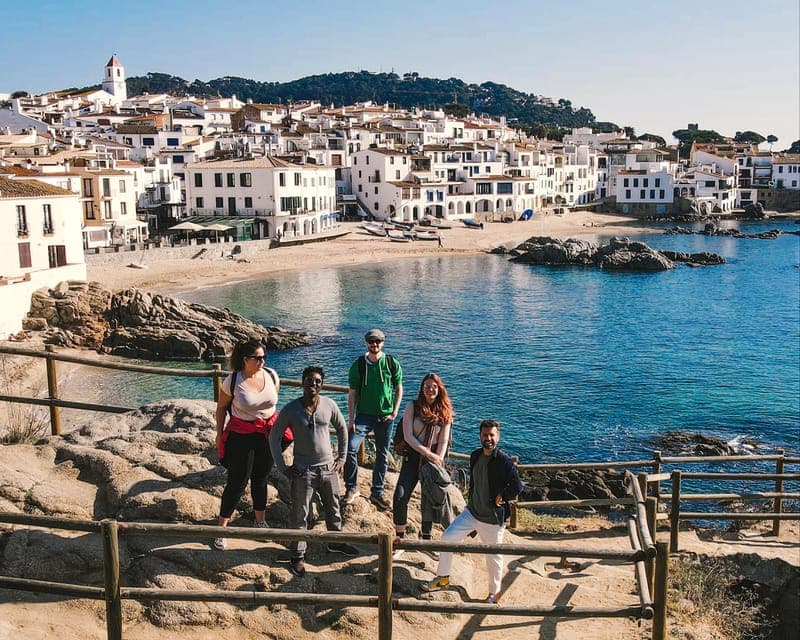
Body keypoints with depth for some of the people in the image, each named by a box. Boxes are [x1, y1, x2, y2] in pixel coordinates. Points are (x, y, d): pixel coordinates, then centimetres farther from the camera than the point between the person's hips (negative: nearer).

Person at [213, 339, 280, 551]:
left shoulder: (271, 376, -4)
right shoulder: (232, 381, -15)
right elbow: (221, 407, -2)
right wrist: (219, 435, -1)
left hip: (267, 434, 4)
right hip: (241, 436, -4)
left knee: (261, 479, 17)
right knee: (237, 483, -1)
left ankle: (260, 521, 34)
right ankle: (221, 528, 12)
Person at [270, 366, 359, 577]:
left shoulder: (329, 405, -5)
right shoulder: (291, 409, -12)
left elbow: (342, 428, 11)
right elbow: (274, 437, -4)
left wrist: (341, 457, 8)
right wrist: (283, 468, -7)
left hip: (329, 468, 4)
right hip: (303, 472, -3)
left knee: (333, 509, 19)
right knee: (299, 516, 4)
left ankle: (335, 542, 40)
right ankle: (298, 556, 18)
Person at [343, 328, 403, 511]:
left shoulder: (392, 364, -2)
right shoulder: (358, 365, -3)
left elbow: (398, 389, 8)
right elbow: (352, 394, -1)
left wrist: (394, 412, -2)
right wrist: (351, 420, -5)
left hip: (385, 416, 1)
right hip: (364, 415, -1)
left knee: (382, 455, 9)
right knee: (350, 448, -16)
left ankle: (377, 492, 24)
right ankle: (351, 488, 1)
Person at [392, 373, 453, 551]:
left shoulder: (445, 412, 4)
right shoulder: (412, 407, -2)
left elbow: (443, 440, 0)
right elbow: (408, 436, -9)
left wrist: (437, 461, -13)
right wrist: (428, 454, -14)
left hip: (434, 459, 2)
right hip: (413, 458, -1)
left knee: (430, 500, 6)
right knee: (400, 497, -12)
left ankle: (426, 538, 21)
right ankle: (400, 538, 2)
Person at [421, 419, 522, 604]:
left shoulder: (504, 460, -19)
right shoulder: (475, 456, 3)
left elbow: (517, 486, -21)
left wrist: (501, 498, -12)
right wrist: (471, 499, 14)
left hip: (493, 519, -6)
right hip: (471, 512, 6)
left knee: (493, 557, 7)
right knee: (447, 537, 2)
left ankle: (494, 594, 28)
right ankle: (443, 579, 20)